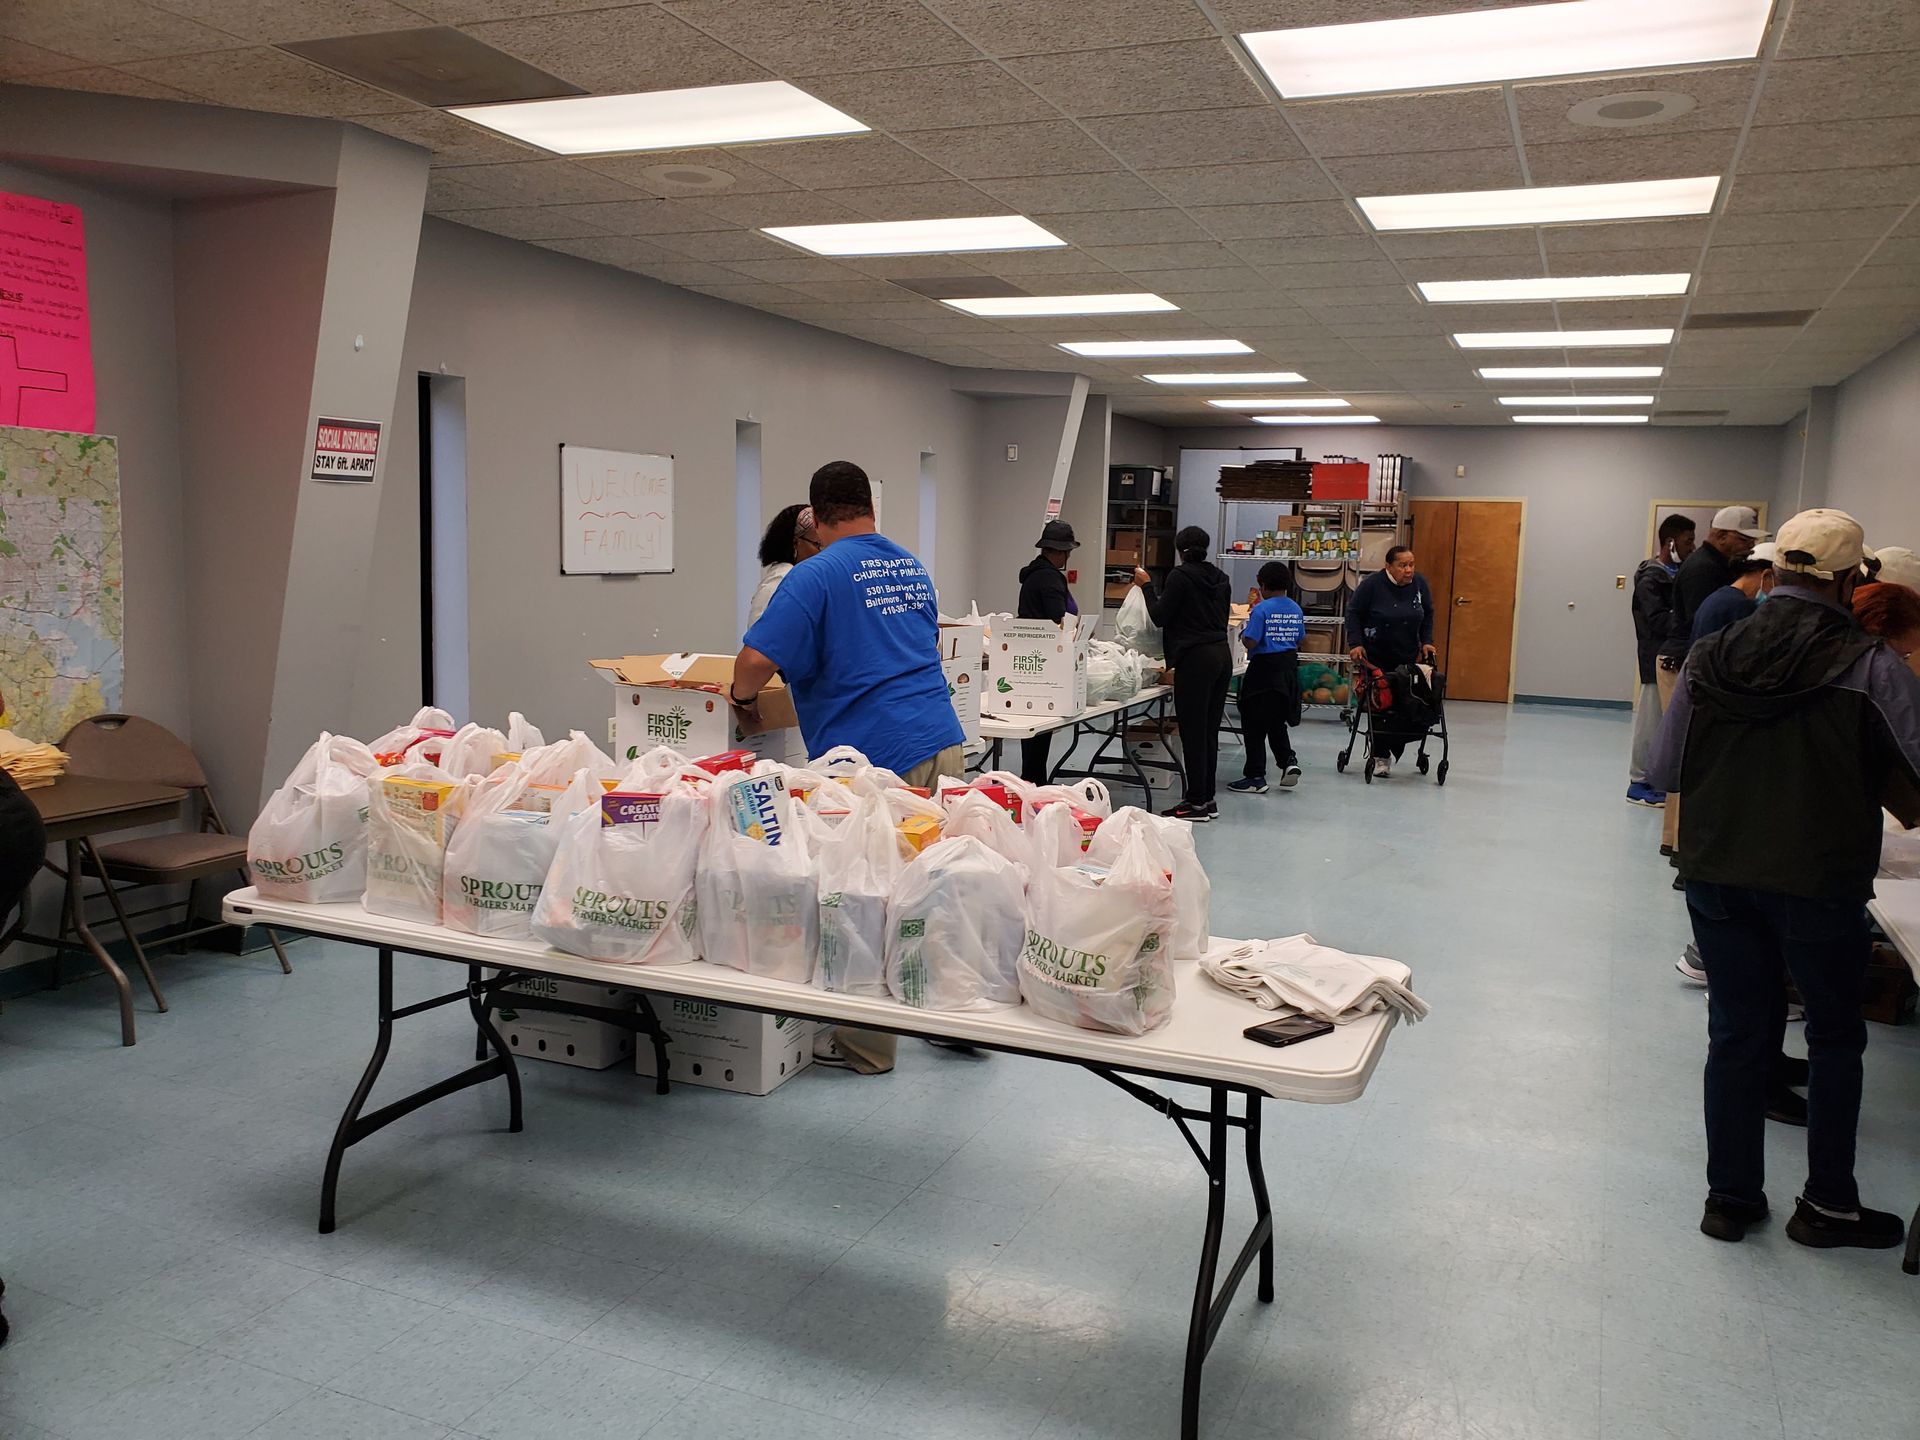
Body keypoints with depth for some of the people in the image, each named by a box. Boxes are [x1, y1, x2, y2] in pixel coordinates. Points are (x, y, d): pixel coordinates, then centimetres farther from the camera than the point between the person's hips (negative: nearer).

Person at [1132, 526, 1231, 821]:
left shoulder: (1180, 575, -8)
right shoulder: (1221, 577, 14)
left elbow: (1160, 617, -6)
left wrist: (1147, 586, 6)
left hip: (1195, 658, -8)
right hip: (1222, 655, 8)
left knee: (1193, 732, -4)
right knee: (1210, 730, 12)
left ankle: (1197, 802, -2)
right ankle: (1208, 798, 16)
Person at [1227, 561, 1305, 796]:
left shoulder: (1262, 609, -15)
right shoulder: (1295, 610, 5)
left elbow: (1250, 642, -18)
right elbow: (1299, 641, 11)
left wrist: (1242, 634, 2)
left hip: (1264, 668, -7)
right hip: (1289, 668, 7)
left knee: (1254, 725, 2)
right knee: (1277, 721, 22)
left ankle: (1255, 777, 5)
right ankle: (1288, 760, 5)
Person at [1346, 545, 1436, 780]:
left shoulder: (1419, 583, 0)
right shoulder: (1372, 584, -12)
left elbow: (1428, 615, 14)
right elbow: (1353, 613, -5)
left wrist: (1426, 641, 5)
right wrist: (1356, 644, -13)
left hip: (1407, 658, 3)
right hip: (1375, 657, -3)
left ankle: (1392, 752, 13)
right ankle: (1380, 756, 6)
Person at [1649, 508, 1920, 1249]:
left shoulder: (1710, 657, -1)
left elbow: (1665, 769, 4)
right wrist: (1857, 777, 7)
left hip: (1715, 874, 3)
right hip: (1819, 880, -3)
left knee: (1738, 1030, 15)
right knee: (1835, 1036, 17)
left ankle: (1731, 1197, 23)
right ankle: (1827, 1203, 26)